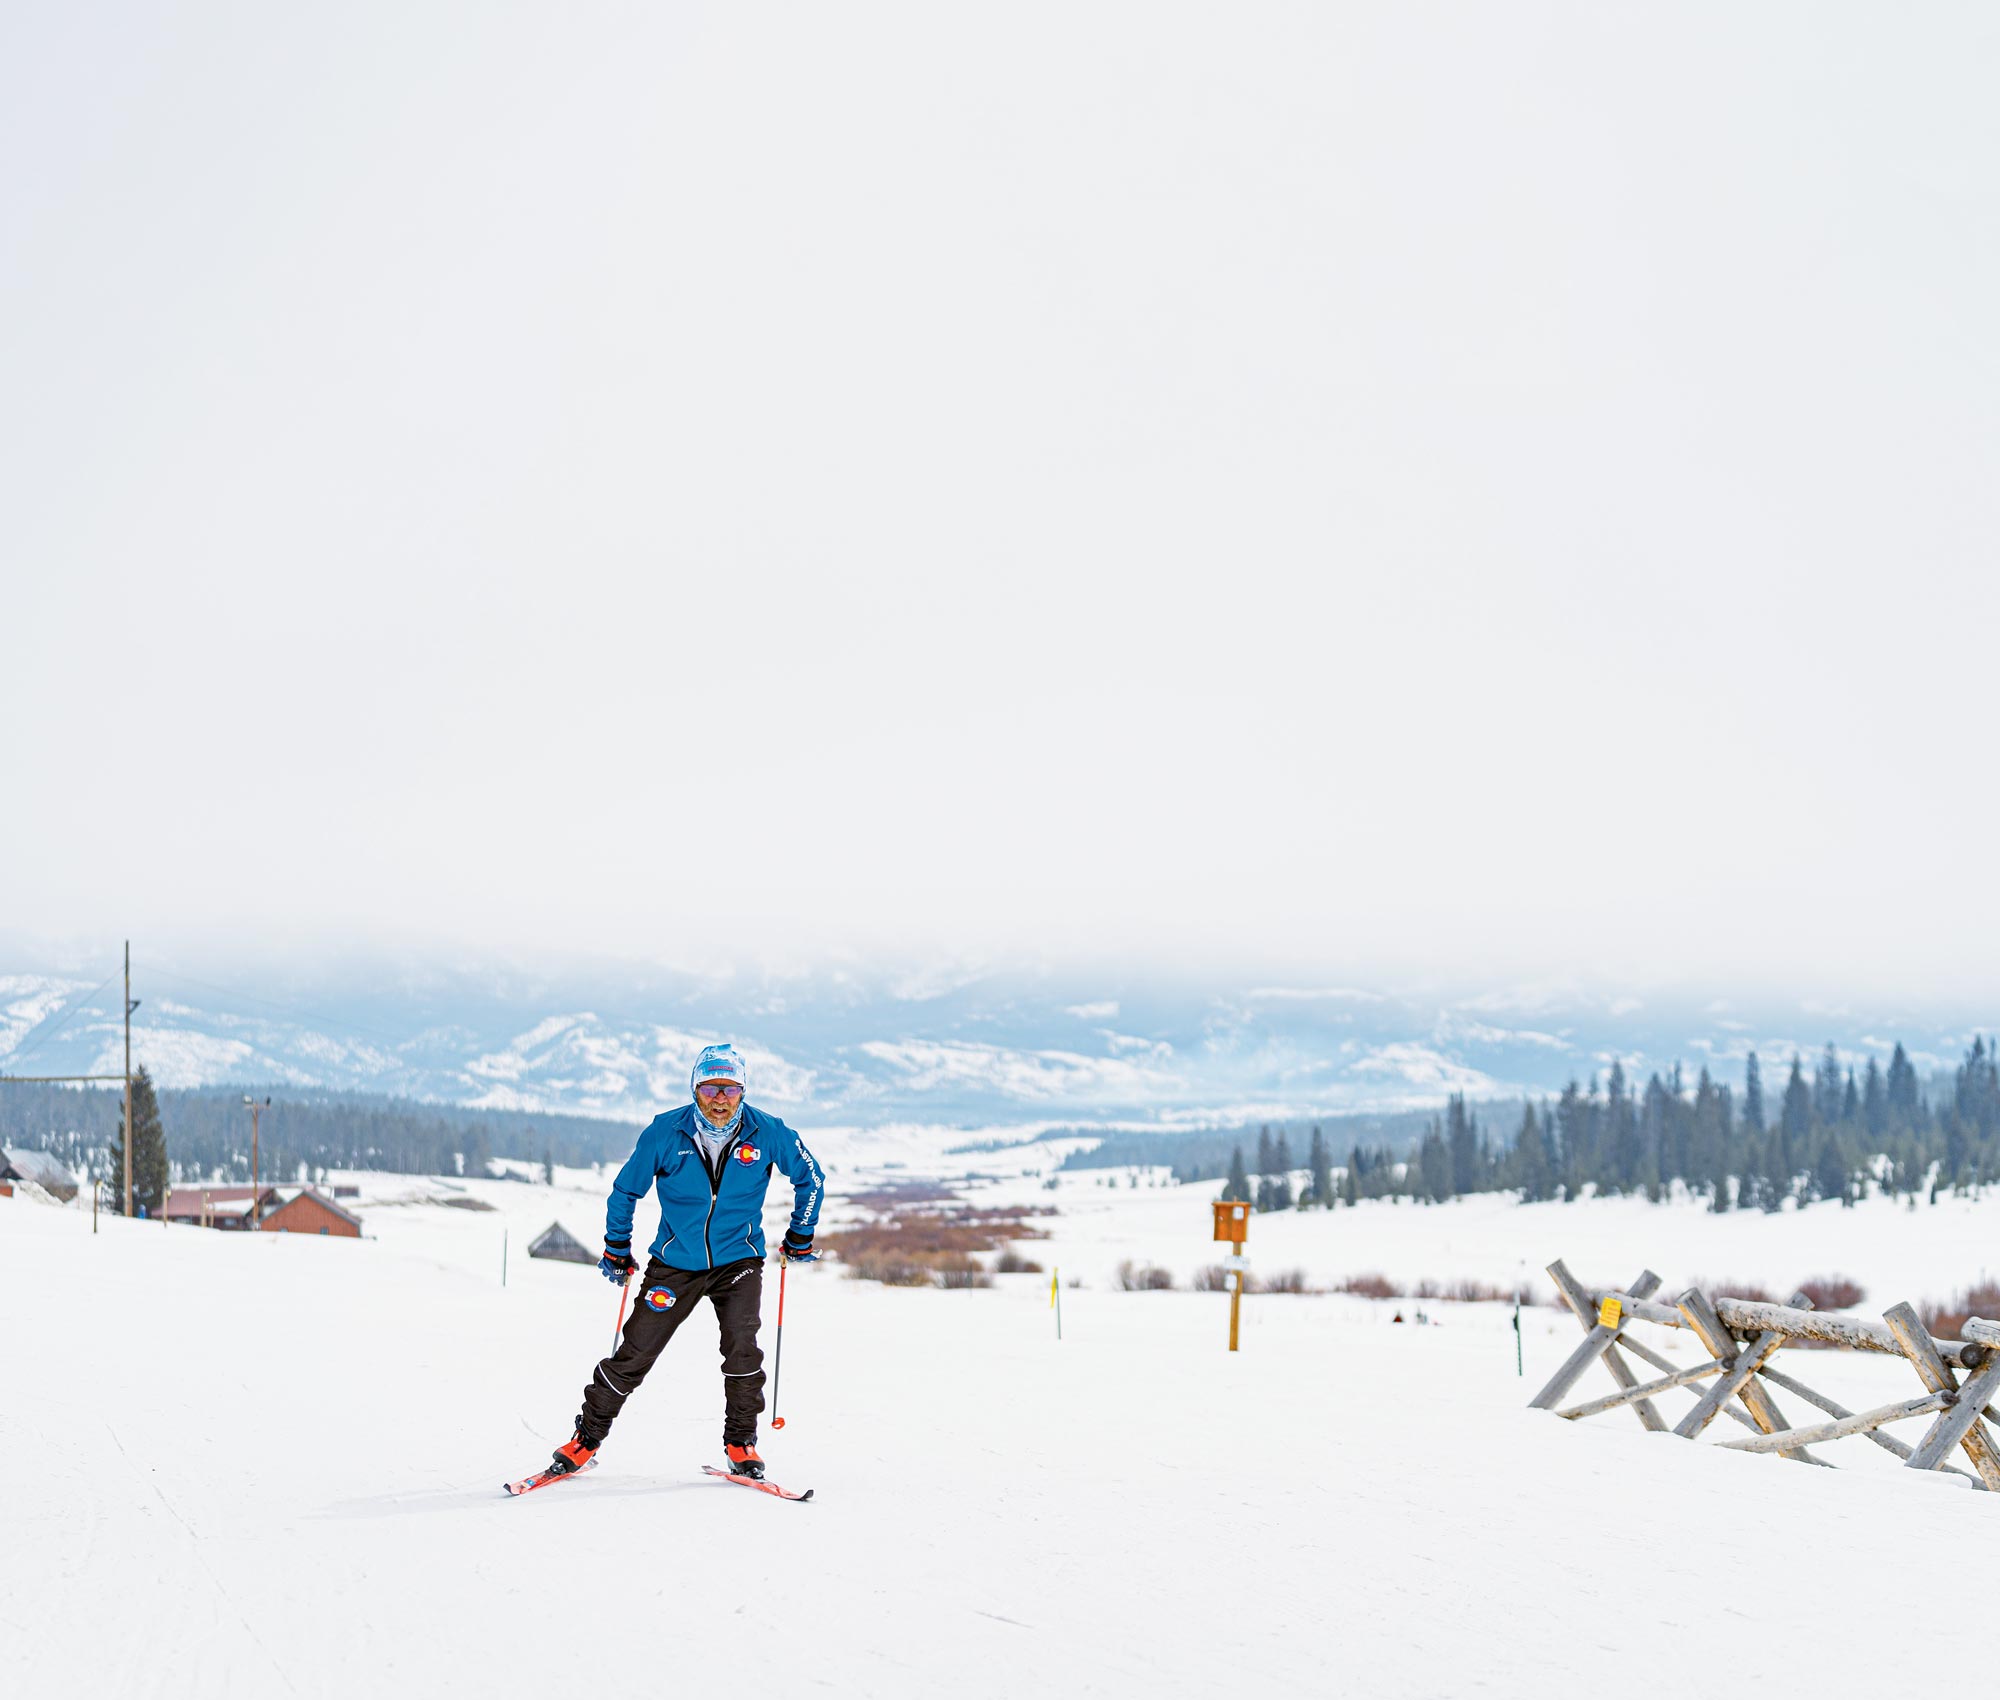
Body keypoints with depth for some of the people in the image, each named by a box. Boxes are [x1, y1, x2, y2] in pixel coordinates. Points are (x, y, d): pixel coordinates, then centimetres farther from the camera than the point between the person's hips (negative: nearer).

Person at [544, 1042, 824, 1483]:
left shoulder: (766, 1133, -11)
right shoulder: (666, 1132, -12)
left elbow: (810, 1177, 7)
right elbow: (625, 1189, 3)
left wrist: (800, 1236, 12)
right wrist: (617, 1248, 8)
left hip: (738, 1260, 0)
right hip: (676, 1262, 0)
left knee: (742, 1349, -18)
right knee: (634, 1355, -2)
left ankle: (740, 1444, -1)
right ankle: (587, 1437, 14)